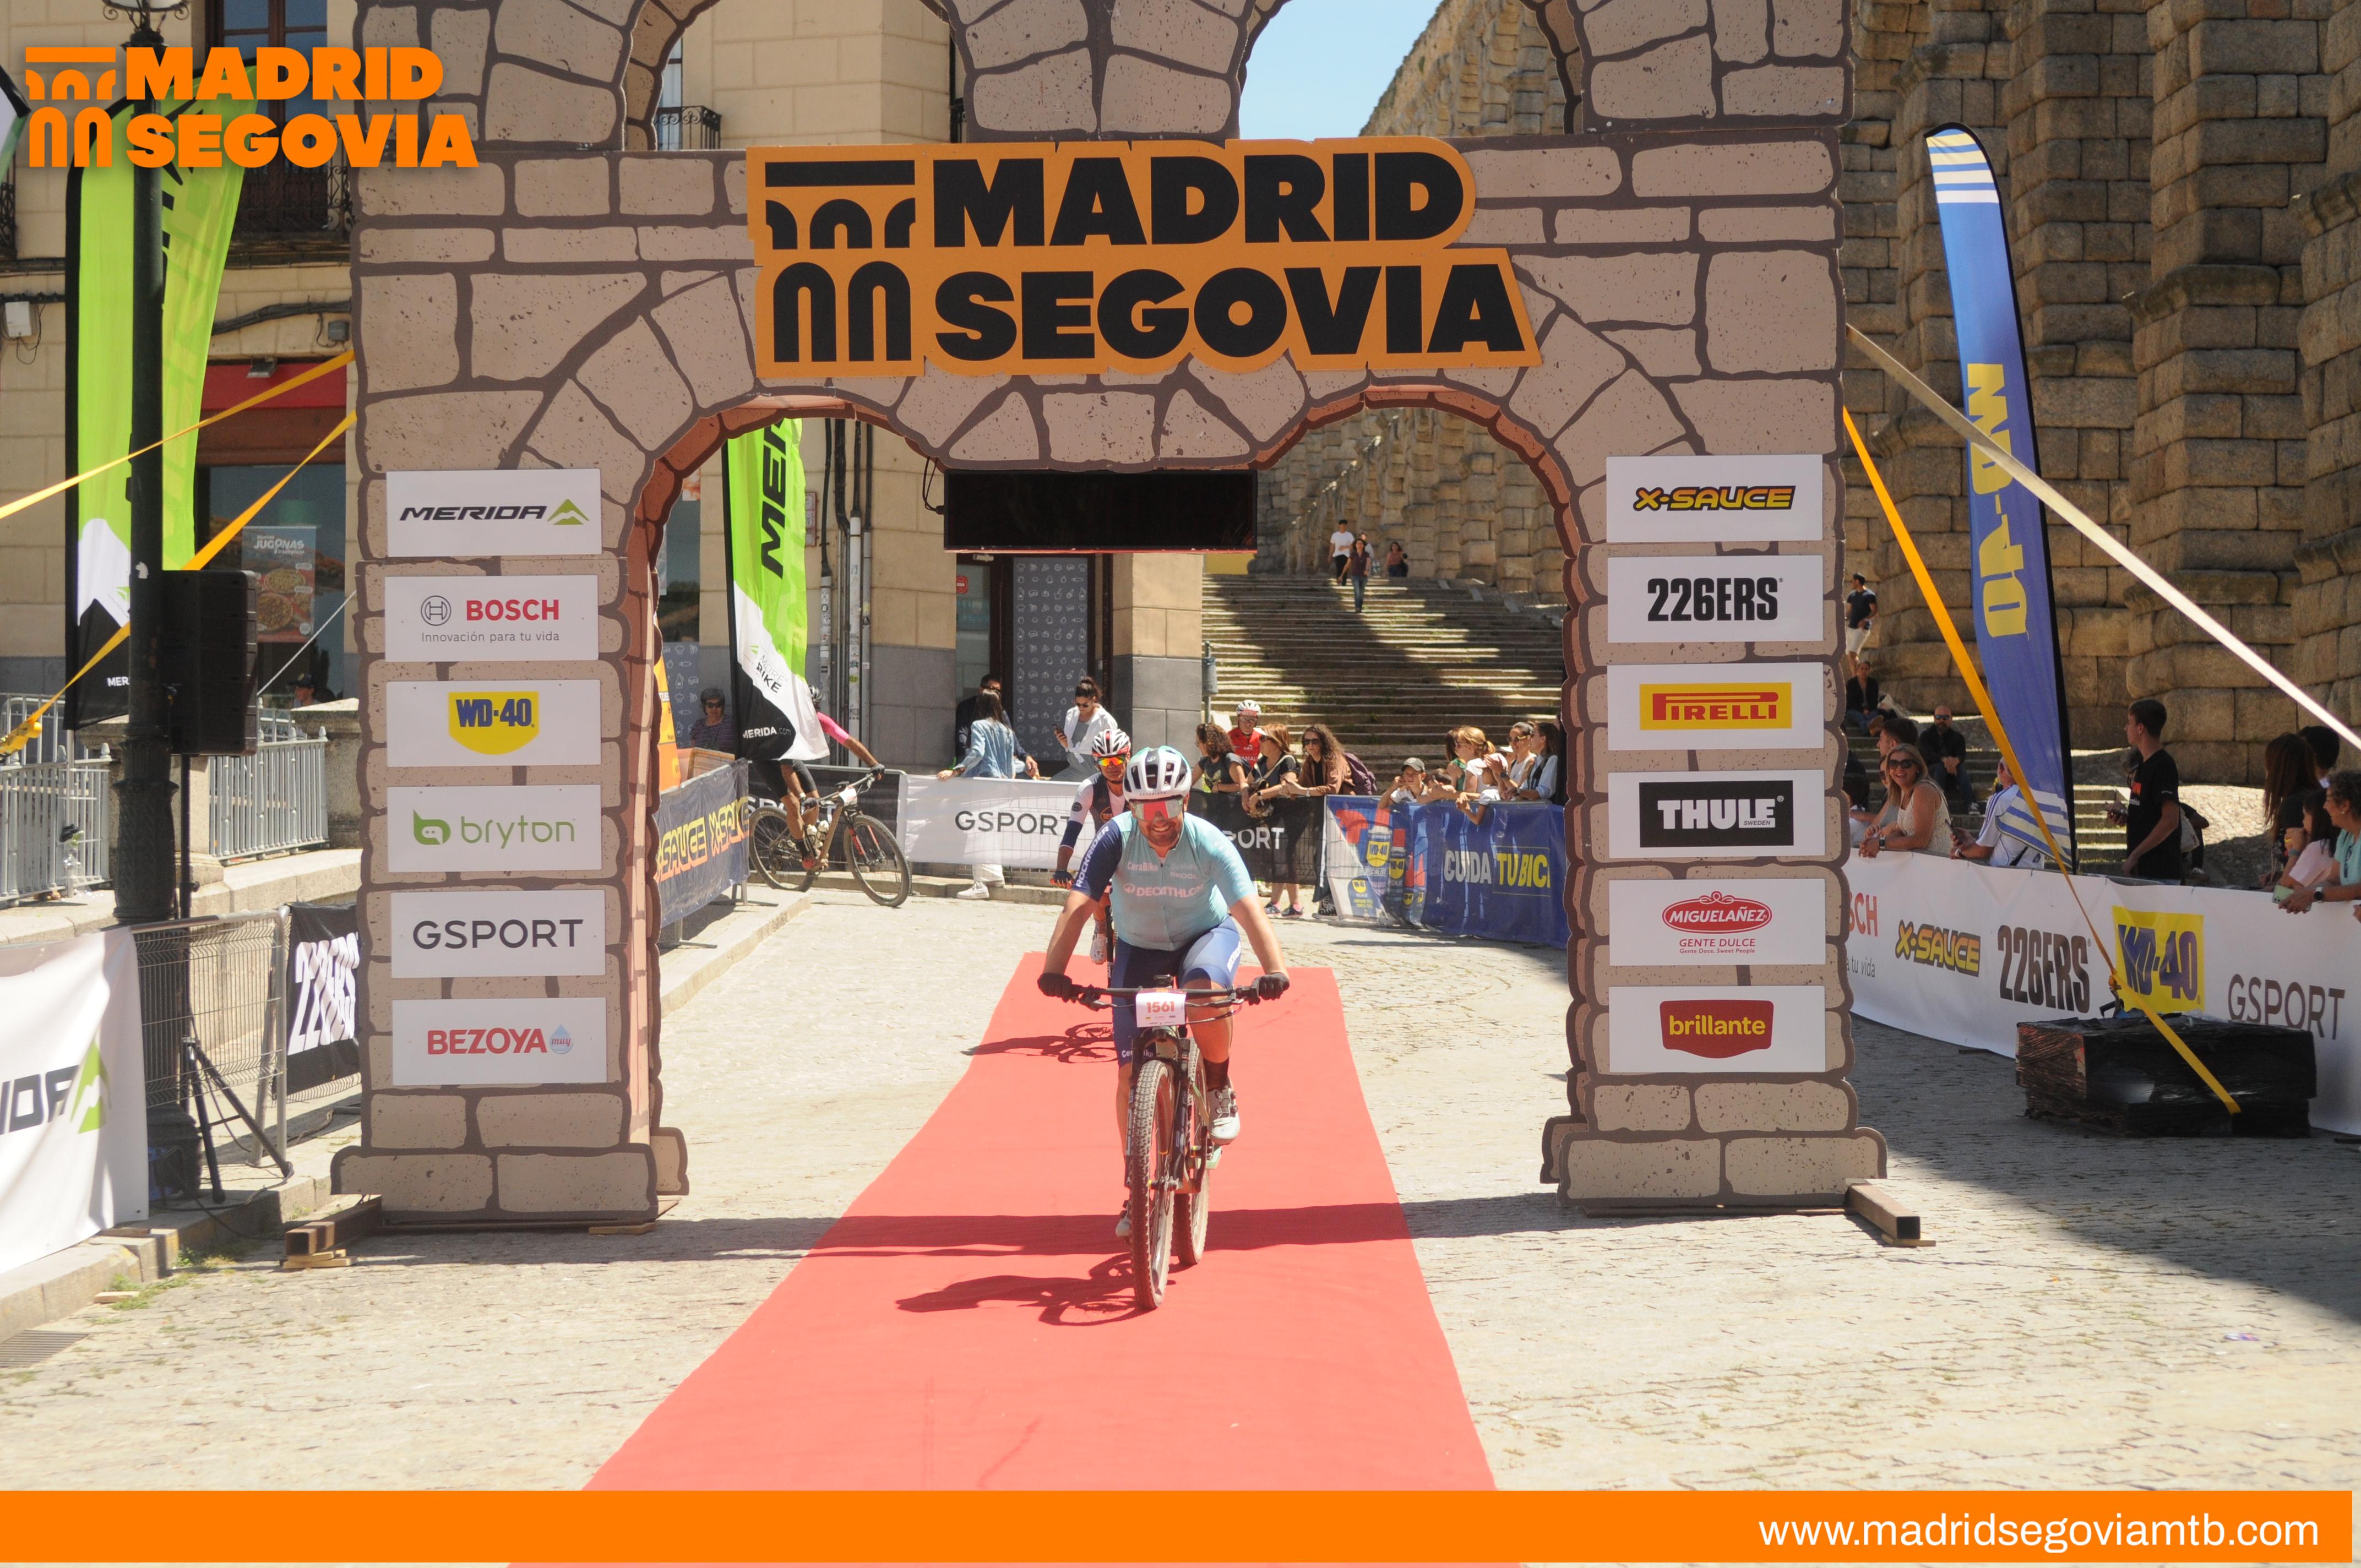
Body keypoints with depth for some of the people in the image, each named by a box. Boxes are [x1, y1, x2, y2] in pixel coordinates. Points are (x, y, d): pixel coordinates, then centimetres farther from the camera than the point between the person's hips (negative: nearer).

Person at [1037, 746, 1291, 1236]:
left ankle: (1220, 1090, -8)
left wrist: (1275, 969, -54)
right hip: (1140, 947, 2)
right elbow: (1079, 905, -33)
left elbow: (1248, 909, -37)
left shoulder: (1208, 843, -27)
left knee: (1205, 994, -38)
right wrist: (1053, 970, -48)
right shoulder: (1116, 839, -25)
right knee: (1130, 1073, -5)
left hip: (1205, 934, -2)